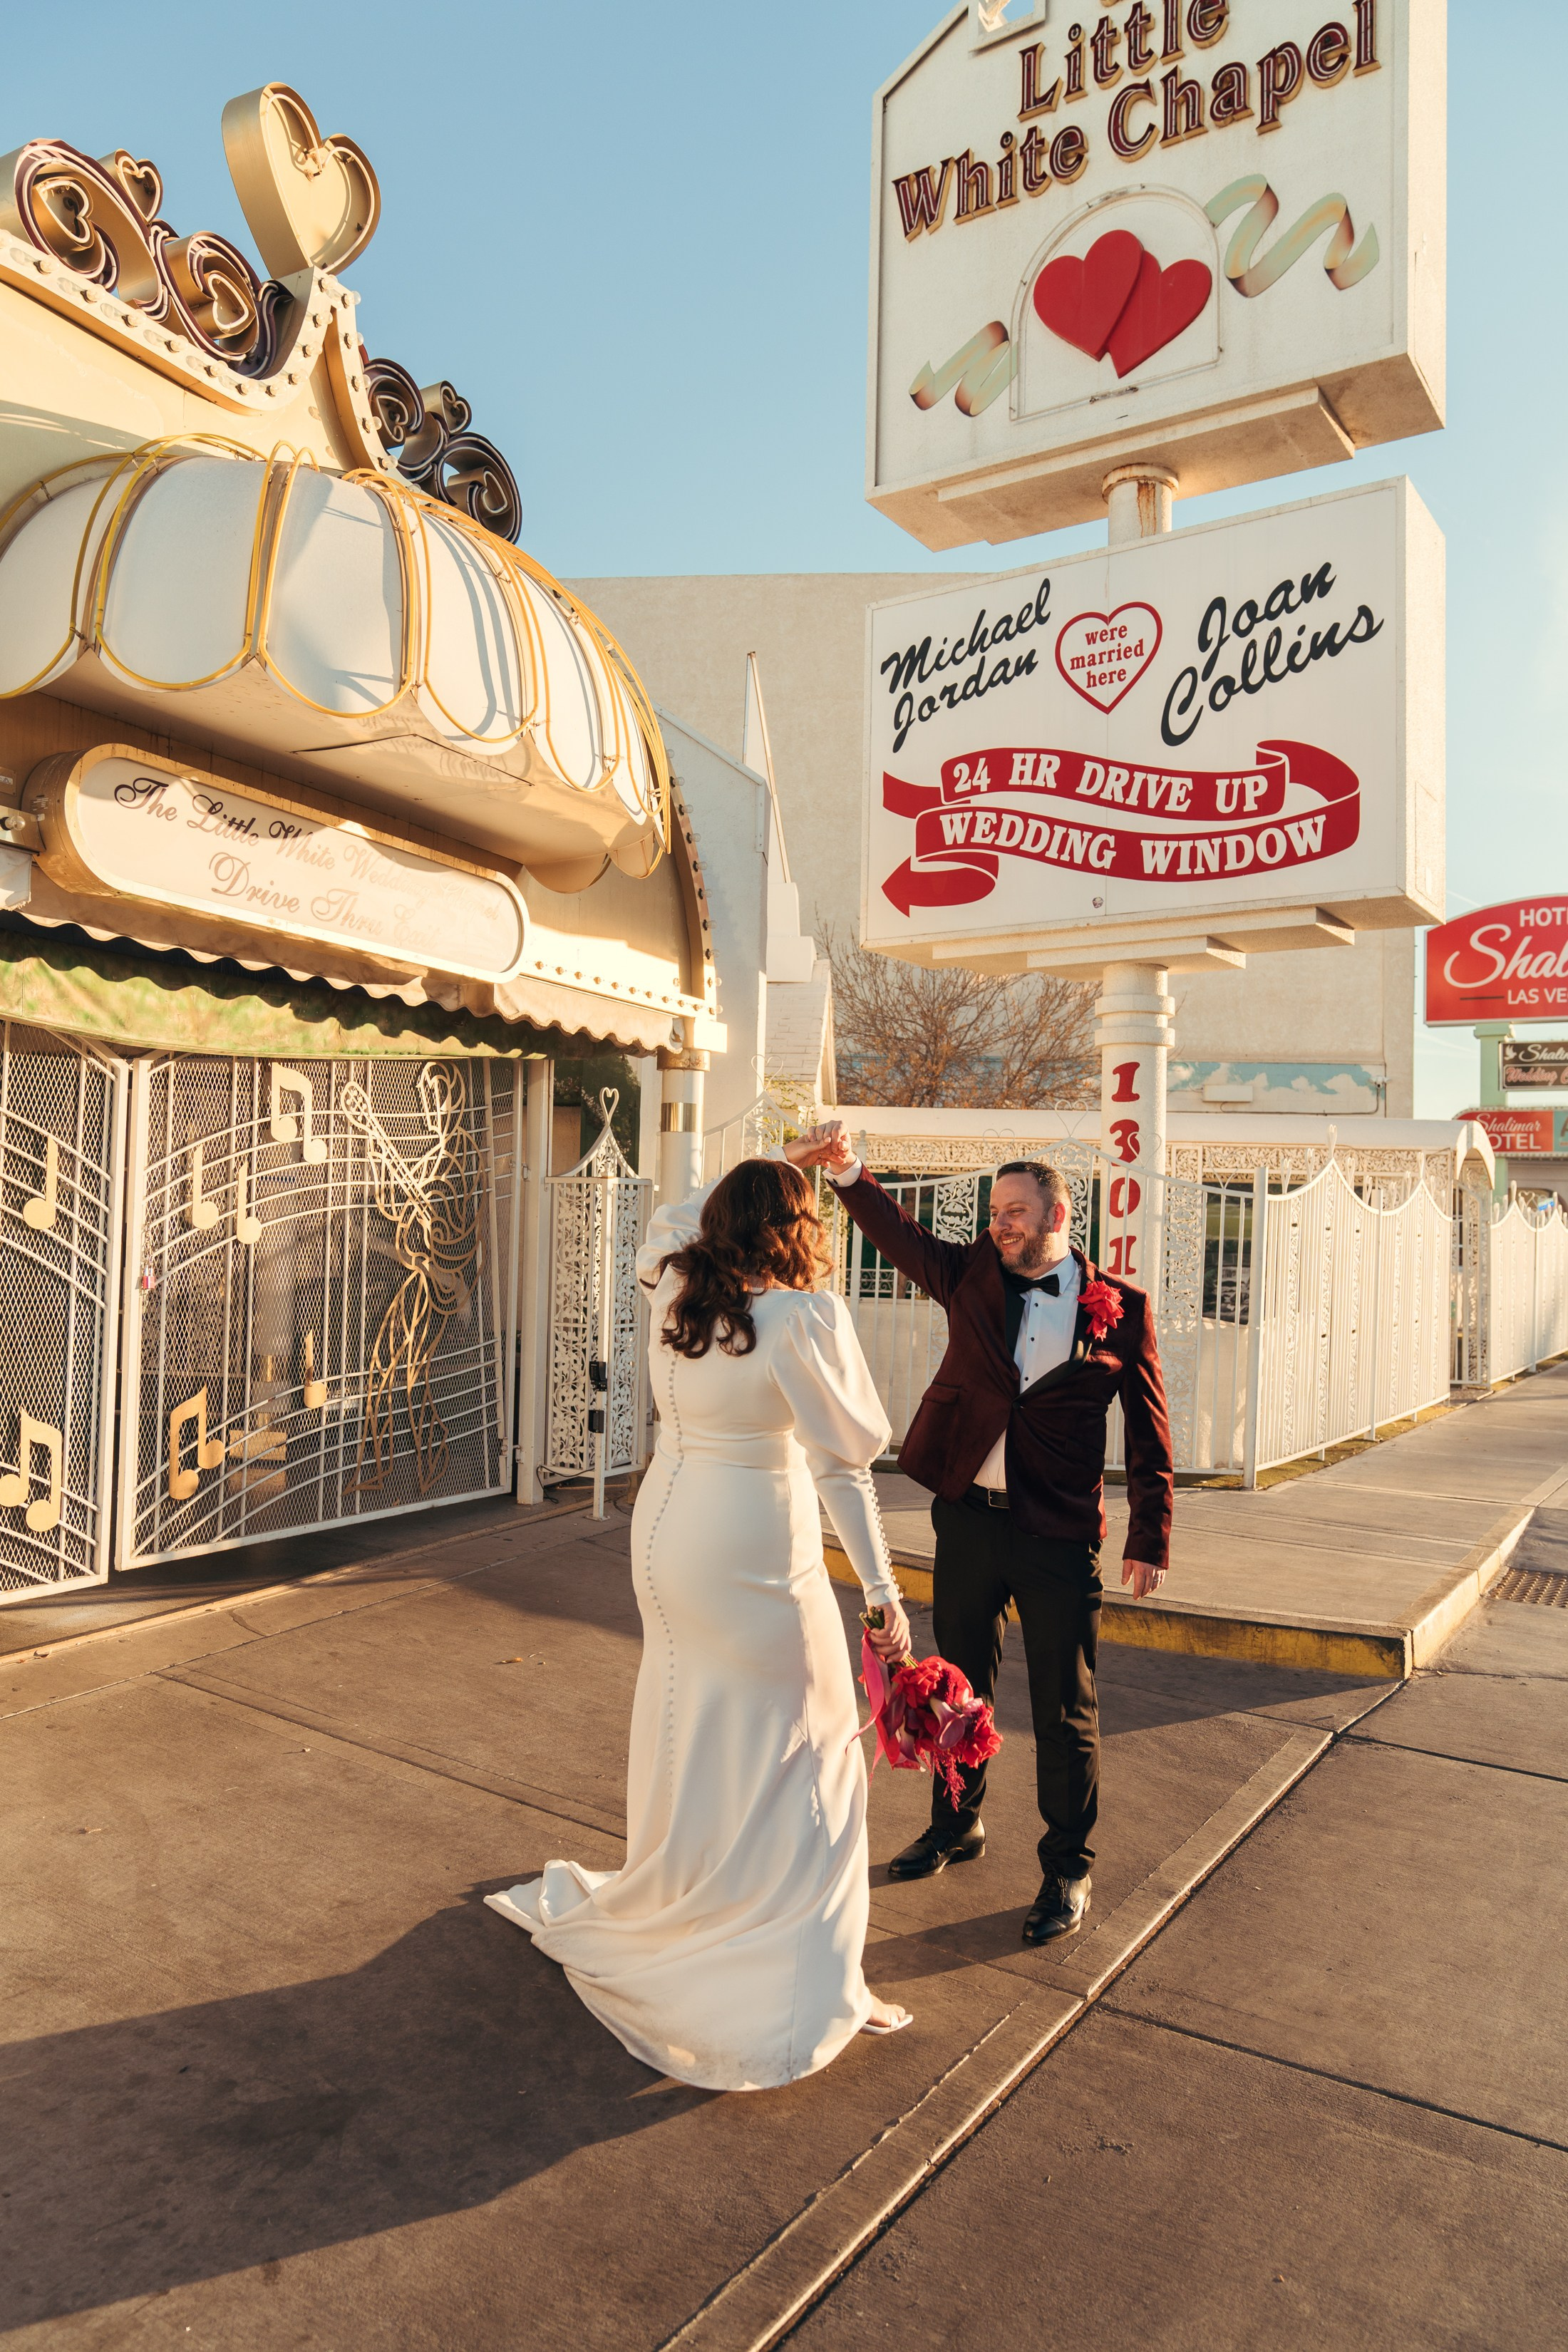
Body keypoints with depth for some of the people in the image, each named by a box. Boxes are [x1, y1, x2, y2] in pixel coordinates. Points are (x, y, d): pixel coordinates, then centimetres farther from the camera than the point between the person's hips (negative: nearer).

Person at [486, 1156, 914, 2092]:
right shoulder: (802, 1317, -20)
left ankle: (670, 1907, 44)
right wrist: (884, 1592, -12)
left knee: (689, 1731, 23)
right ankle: (807, 1985, 12)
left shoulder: (673, 1289, -1)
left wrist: (781, 1164, 25)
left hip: (668, 1532, 7)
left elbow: (673, 1219, 23)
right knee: (799, 1745, 6)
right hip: (755, 1556, -7)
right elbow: (848, 1456, -18)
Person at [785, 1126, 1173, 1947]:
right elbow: (899, 1234, -9)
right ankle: (956, 1824, 42)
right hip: (966, 1518, 4)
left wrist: (1149, 1540, -3)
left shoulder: (1120, 1308, -5)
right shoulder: (971, 1277, 3)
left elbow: (1149, 1432, -1)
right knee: (959, 1685, 19)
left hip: (1059, 1537, -3)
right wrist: (846, 1170, -25)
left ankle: (1067, 1871, 27)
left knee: (1064, 1712, 7)